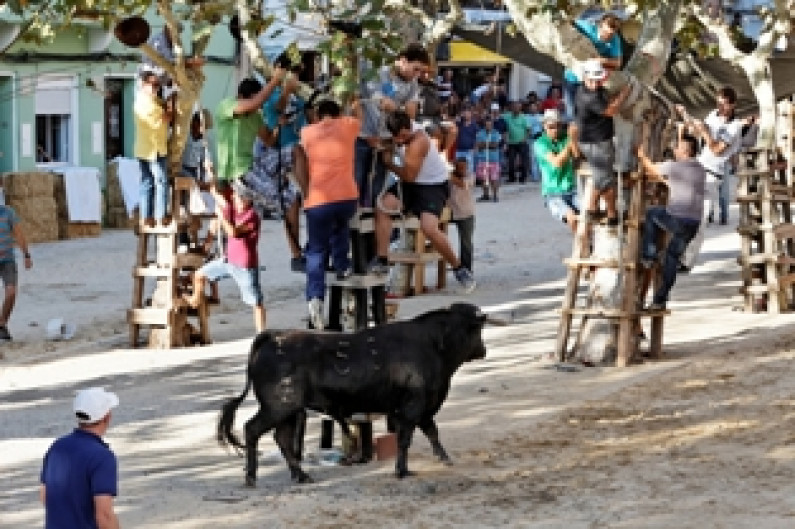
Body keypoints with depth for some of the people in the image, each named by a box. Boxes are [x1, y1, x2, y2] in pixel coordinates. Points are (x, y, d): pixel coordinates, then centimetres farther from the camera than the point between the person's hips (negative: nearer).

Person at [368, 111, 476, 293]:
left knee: (429, 227, -25)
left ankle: (459, 268, -7)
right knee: (382, 208, -14)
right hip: (411, 183, 8)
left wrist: (389, 164, -10)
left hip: (434, 186, -8)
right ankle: (381, 260, -10)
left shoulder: (419, 143, -28)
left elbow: (409, 175, -22)